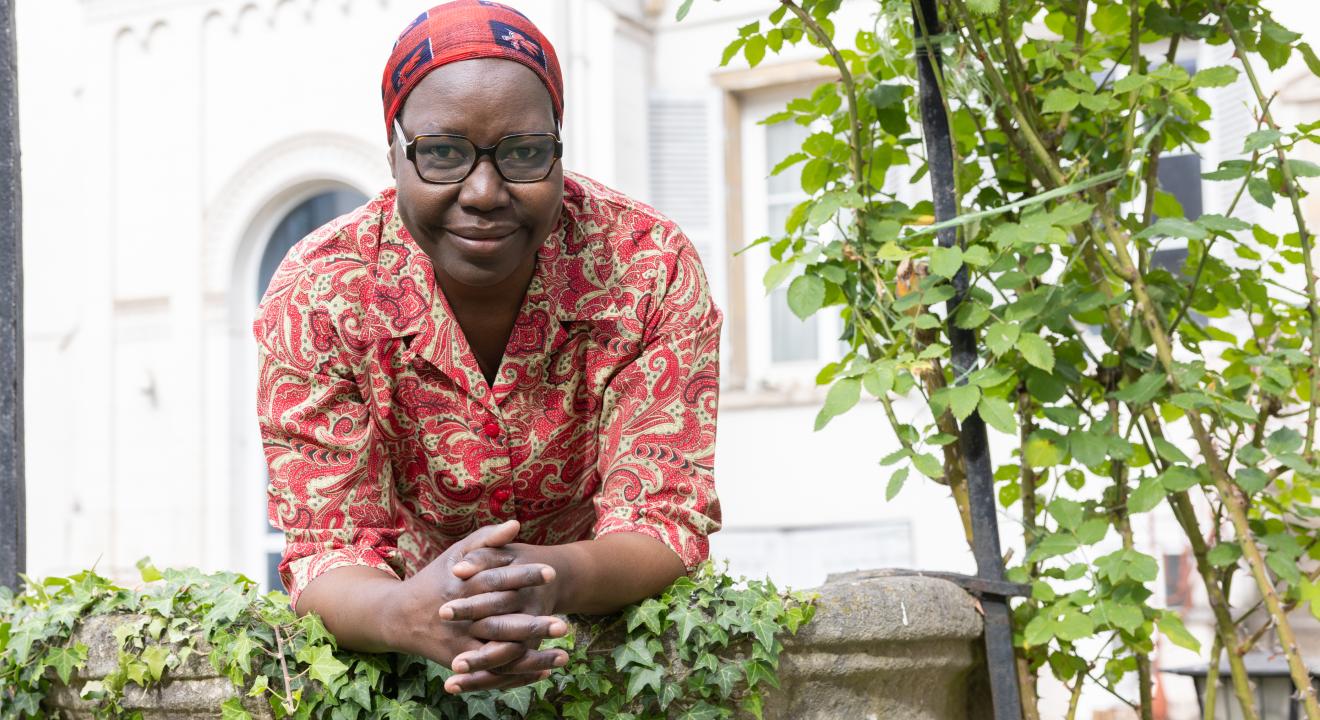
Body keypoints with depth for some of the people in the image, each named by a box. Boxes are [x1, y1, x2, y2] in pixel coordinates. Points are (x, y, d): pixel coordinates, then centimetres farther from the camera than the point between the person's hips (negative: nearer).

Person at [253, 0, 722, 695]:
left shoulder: (653, 271, -21)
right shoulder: (316, 297, -20)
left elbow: (664, 521, -23)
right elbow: (330, 550, -22)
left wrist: (559, 578, -46)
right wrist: (408, 612, -47)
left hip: (600, 607, 2)